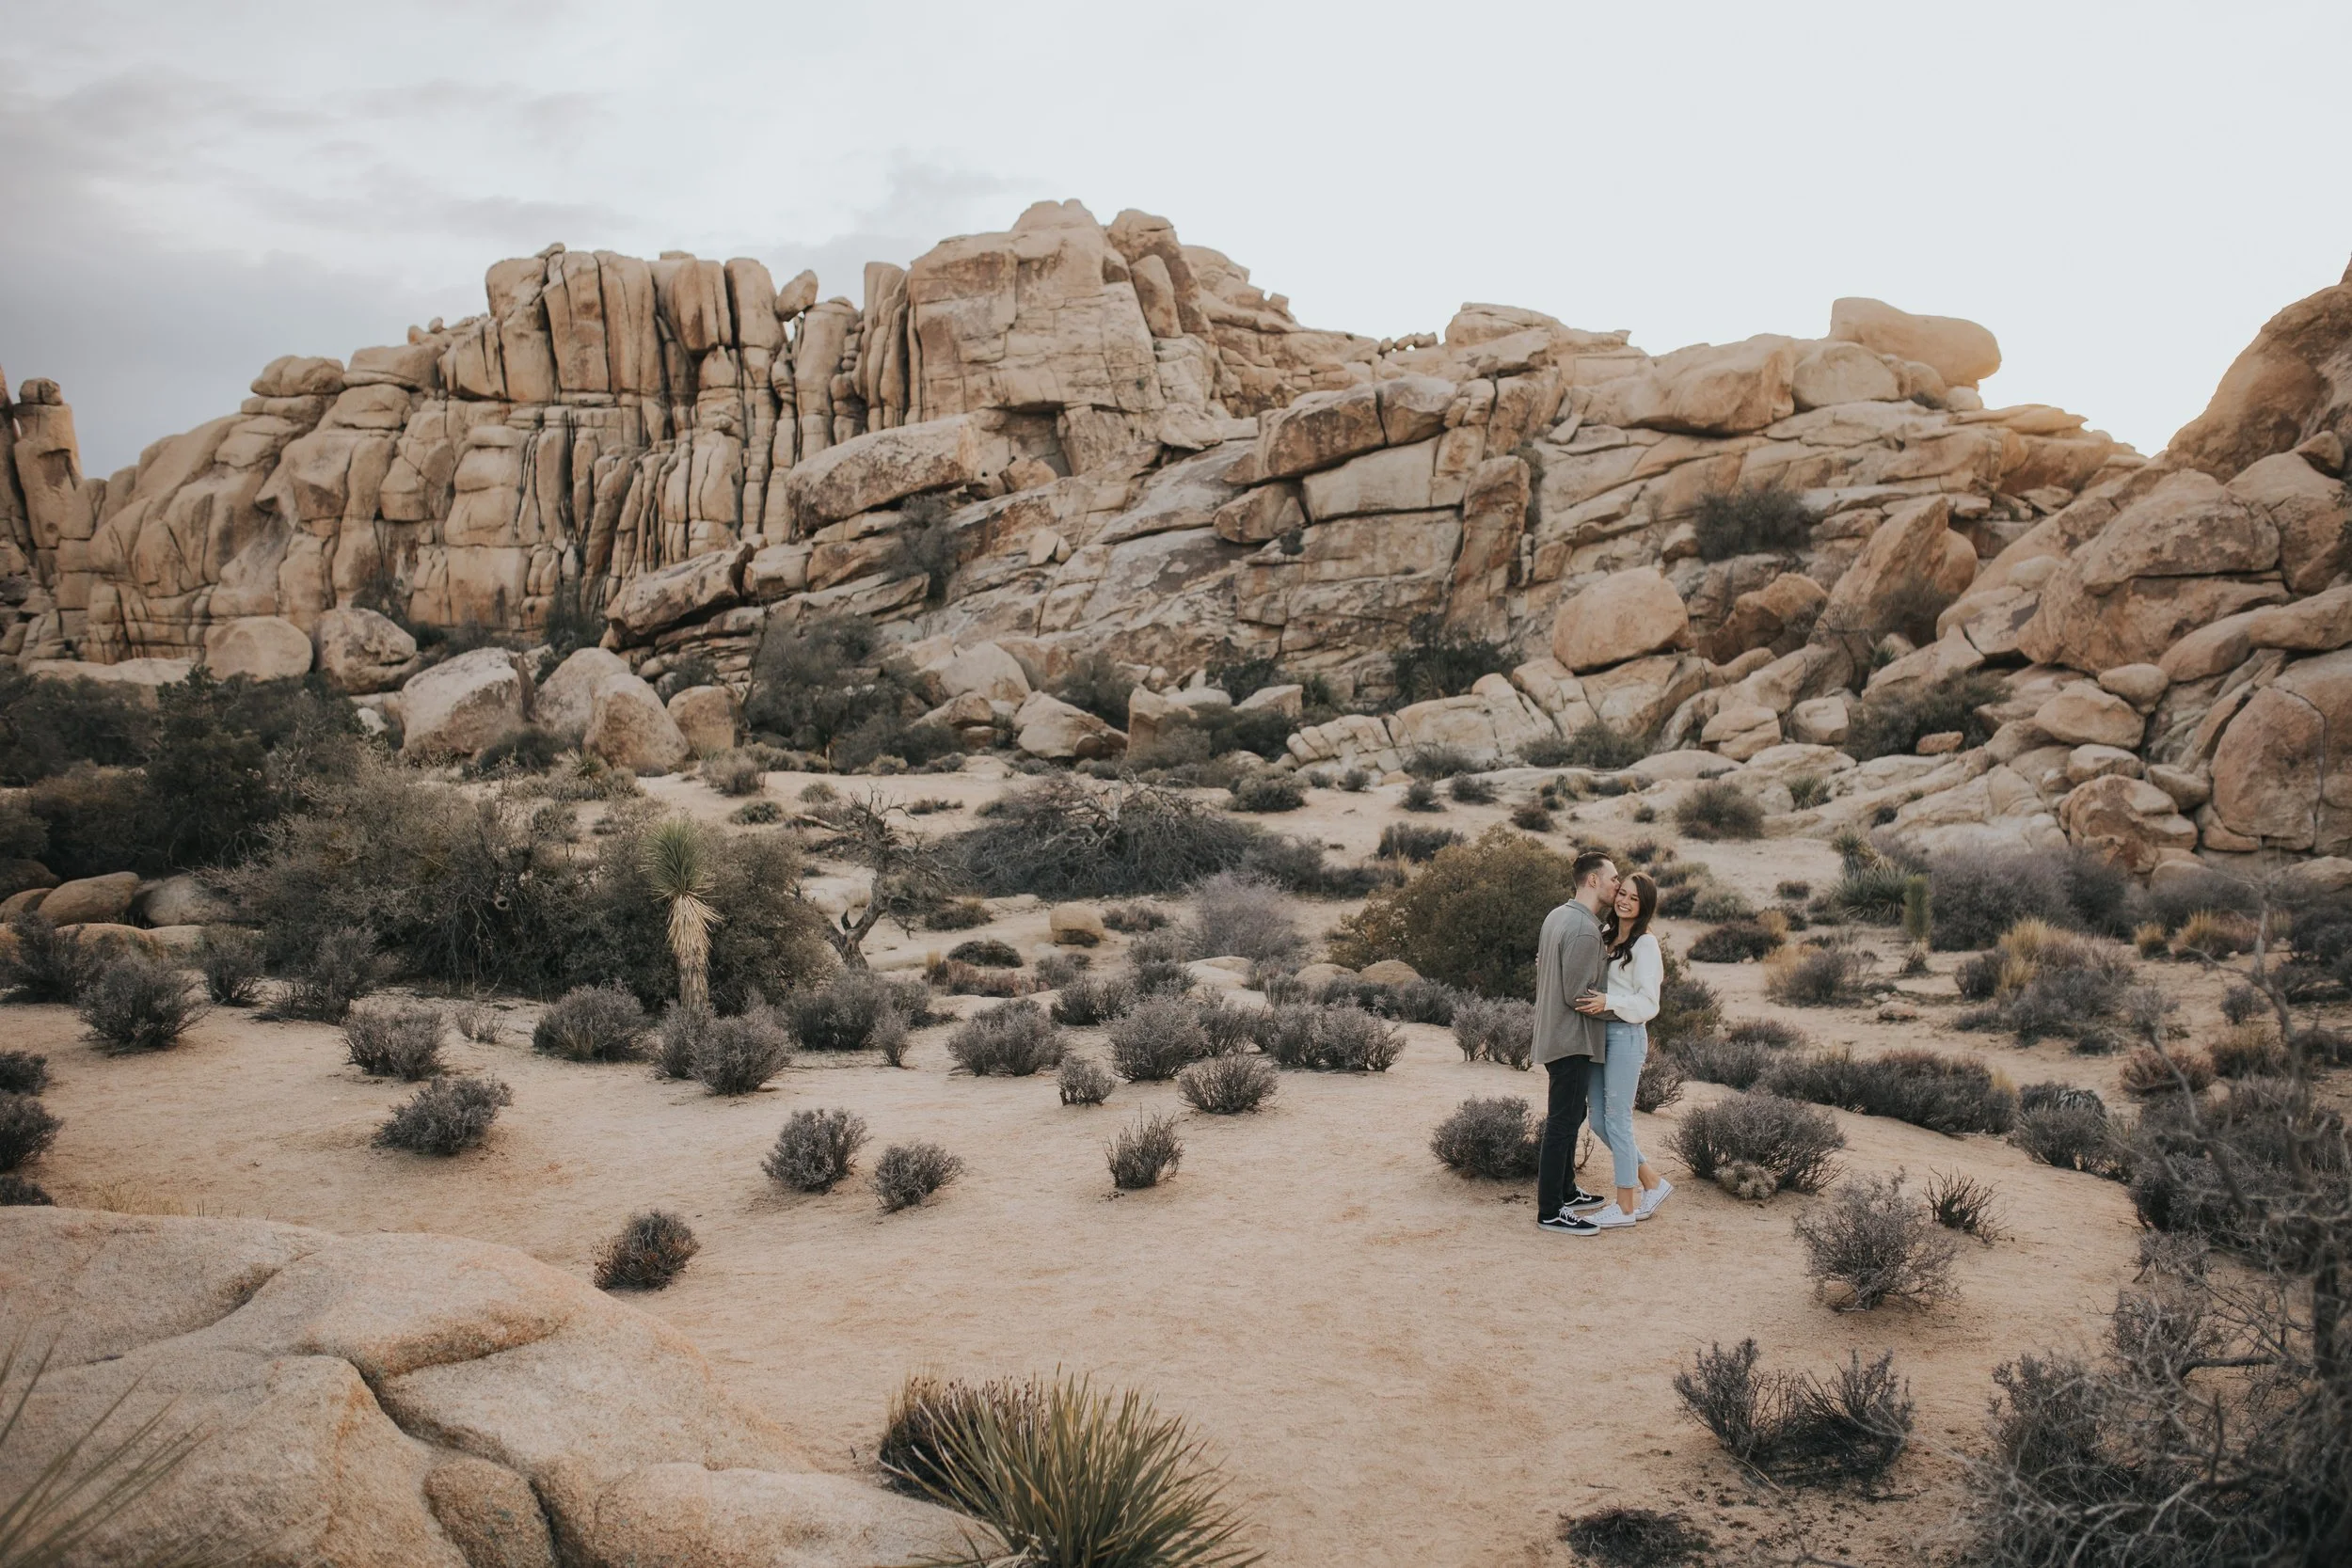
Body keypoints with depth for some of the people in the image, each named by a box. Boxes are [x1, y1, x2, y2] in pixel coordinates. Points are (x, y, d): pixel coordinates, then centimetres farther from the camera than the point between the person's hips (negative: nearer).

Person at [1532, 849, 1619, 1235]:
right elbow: (1578, 995, -22)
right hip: (1573, 1040, -10)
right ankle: (1550, 1212, 1)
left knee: (1567, 1117, 21)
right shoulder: (1584, 930, -22)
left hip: (1554, 1033, 10)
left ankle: (1564, 1191, 33)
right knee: (1563, 1122, -4)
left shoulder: (1556, 916, 8)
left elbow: (1542, 968, 19)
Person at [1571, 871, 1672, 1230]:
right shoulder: (1605, 935, 12)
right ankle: (1652, 1183, 26)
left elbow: (1648, 1004, -12)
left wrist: (1609, 1003, -27)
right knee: (1600, 1122, 11)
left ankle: (1626, 1206, 10)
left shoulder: (1645, 945, -9)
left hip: (1625, 1036, -8)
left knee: (1617, 1120, -1)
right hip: (1596, 1035, 8)